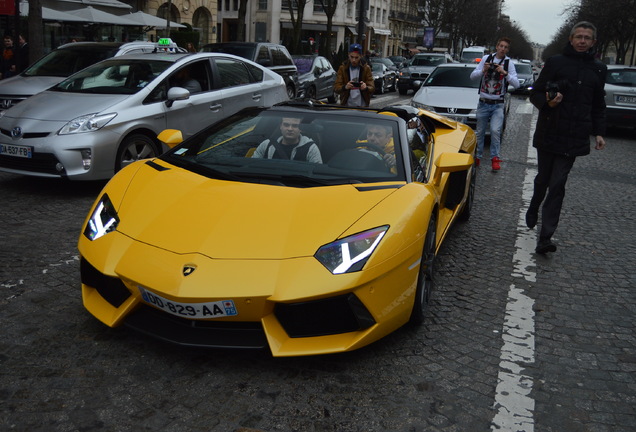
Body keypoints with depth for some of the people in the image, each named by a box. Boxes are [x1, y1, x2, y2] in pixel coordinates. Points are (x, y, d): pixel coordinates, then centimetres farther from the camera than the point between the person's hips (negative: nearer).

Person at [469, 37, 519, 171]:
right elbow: (472, 76, 2)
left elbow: (516, 84, -8)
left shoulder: (509, 63, 1)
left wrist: (505, 73, -21)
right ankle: (477, 157, 19)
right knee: (479, 132, 6)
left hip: (498, 104, -2)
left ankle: (495, 158, -6)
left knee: (495, 130, -17)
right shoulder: (486, 59, 5)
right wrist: (483, 70, -17)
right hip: (483, 103, 2)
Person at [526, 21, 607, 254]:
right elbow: (535, 93, 3)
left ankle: (545, 237, -8)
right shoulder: (556, 62, 2)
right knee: (543, 180, 9)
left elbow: (598, 106, 20)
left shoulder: (598, 69, 12)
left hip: (574, 138, 1)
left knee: (557, 185, -5)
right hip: (548, 133, -1)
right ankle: (533, 211, 39)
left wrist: (598, 132, 12)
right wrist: (547, 102, -18)